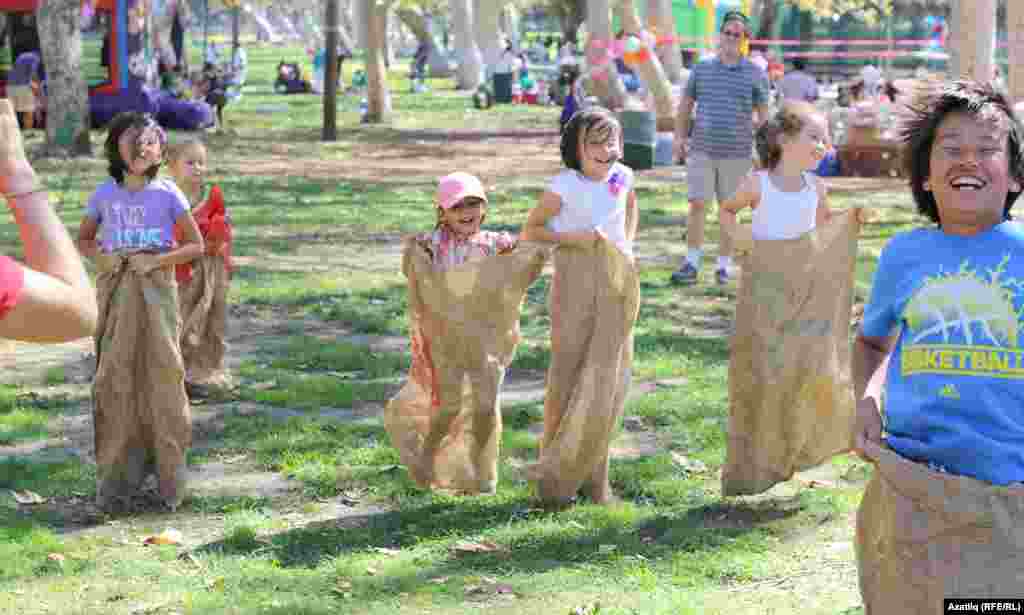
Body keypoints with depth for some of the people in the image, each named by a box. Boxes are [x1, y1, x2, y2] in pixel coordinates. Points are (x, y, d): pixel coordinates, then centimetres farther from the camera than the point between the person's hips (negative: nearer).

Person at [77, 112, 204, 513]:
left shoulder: (167, 194, -4)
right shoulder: (105, 194, 1)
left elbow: (196, 244, 1)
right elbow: (83, 239, 14)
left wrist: (157, 260, -13)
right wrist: (103, 257, -7)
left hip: (156, 293, -1)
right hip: (115, 295, 2)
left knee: (161, 378, -2)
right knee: (116, 382, 1)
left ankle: (168, 480, 7)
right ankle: (115, 481, 9)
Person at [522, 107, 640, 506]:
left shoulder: (623, 176, 4)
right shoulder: (564, 187, -11)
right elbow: (530, 230, -3)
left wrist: (626, 247, 12)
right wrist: (572, 238, -15)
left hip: (617, 283, 5)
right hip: (576, 281, -5)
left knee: (606, 381, 5)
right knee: (568, 374, -3)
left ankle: (592, 473, 16)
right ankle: (554, 473, 9)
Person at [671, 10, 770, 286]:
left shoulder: (756, 75, 2)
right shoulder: (701, 69, 6)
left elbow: (763, 115, 7)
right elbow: (685, 106, 13)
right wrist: (679, 138, 6)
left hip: (737, 154, -1)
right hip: (702, 150, 1)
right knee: (696, 205, -2)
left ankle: (724, 266, 16)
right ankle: (691, 264, 5)